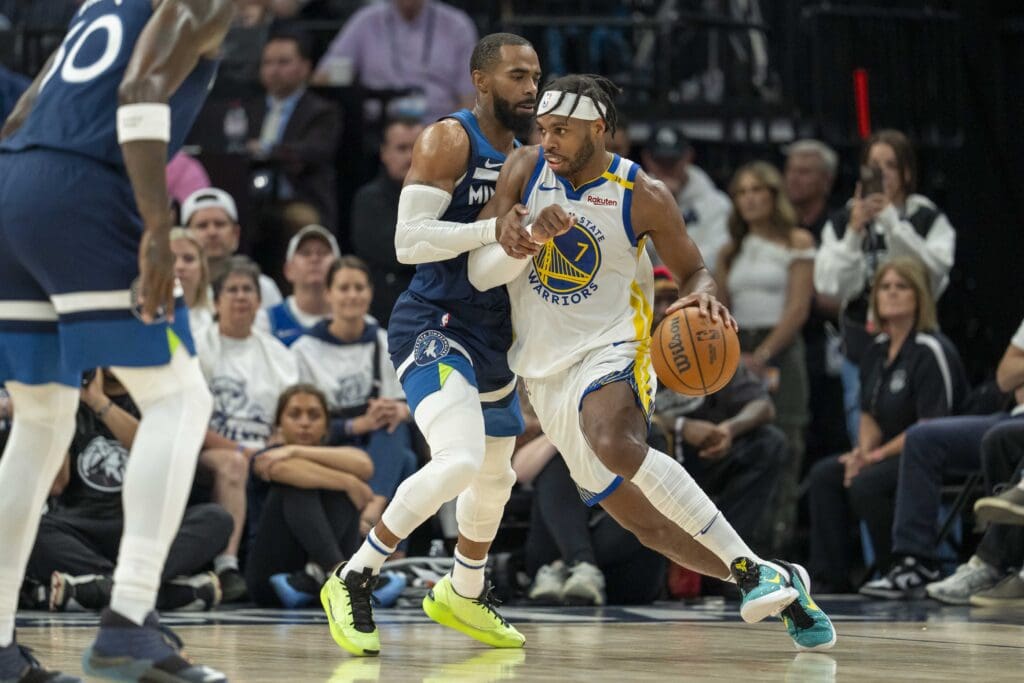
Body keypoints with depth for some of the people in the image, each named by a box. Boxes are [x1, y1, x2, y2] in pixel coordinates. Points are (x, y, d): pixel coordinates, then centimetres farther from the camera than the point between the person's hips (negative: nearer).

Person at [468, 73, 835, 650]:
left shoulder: (644, 197, -8)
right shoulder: (525, 171, -1)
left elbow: (692, 268, 5)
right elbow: (479, 273, -3)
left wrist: (702, 297, -19)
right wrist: (525, 239, -24)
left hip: (610, 351, -5)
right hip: (546, 369, 5)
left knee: (616, 445, -38)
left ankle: (755, 572, -36)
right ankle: (781, 590, 16)